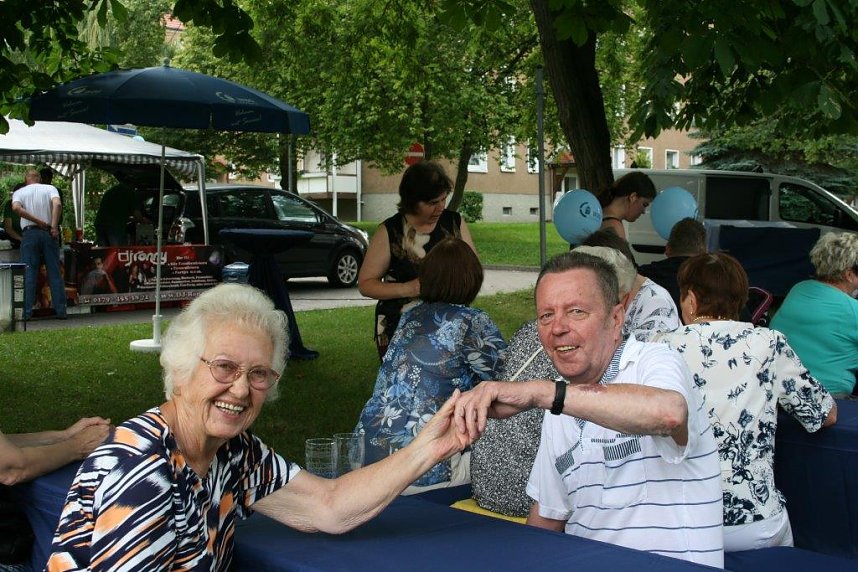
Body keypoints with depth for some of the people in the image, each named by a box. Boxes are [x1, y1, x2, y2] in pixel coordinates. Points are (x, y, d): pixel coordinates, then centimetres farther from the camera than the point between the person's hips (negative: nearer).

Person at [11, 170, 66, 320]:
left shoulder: (19, 192, 10)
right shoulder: (50, 188, 9)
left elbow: (16, 207, -12)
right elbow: (56, 204, -12)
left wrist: (37, 221, -10)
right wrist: (54, 226, -13)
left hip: (29, 233, 0)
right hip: (49, 233, 0)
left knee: (28, 274, 0)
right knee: (54, 273, 3)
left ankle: (27, 312, -5)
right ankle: (60, 310, 1)